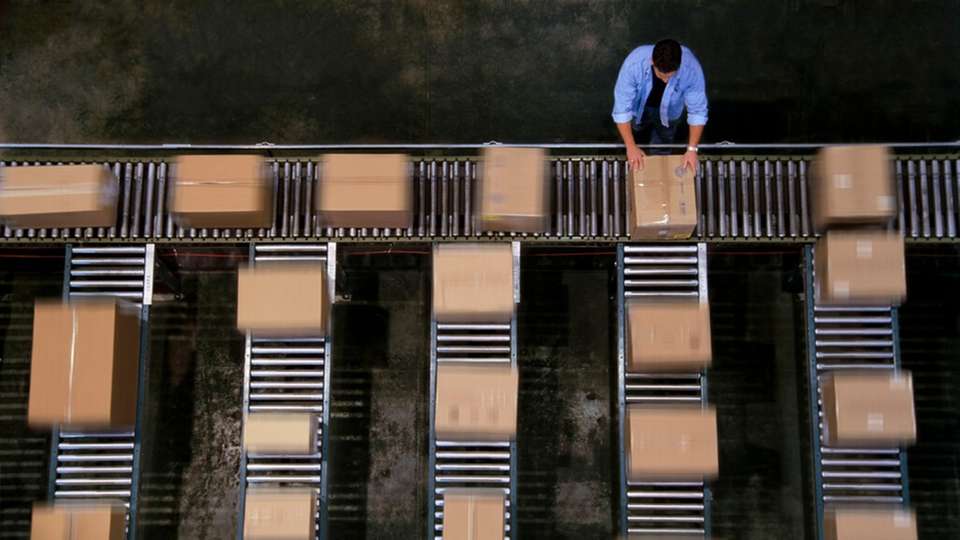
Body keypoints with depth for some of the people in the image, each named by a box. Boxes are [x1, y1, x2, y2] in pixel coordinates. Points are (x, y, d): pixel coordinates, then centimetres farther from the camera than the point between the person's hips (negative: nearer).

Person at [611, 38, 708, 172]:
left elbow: (697, 110, -30)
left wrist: (692, 149, -32)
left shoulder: (691, 67, -42)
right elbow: (622, 107, -36)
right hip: (639, 105, 0)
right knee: (637, 127, 31)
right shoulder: (634, 63, -44)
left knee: (661, 150, 20)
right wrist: (631, 146, -36)